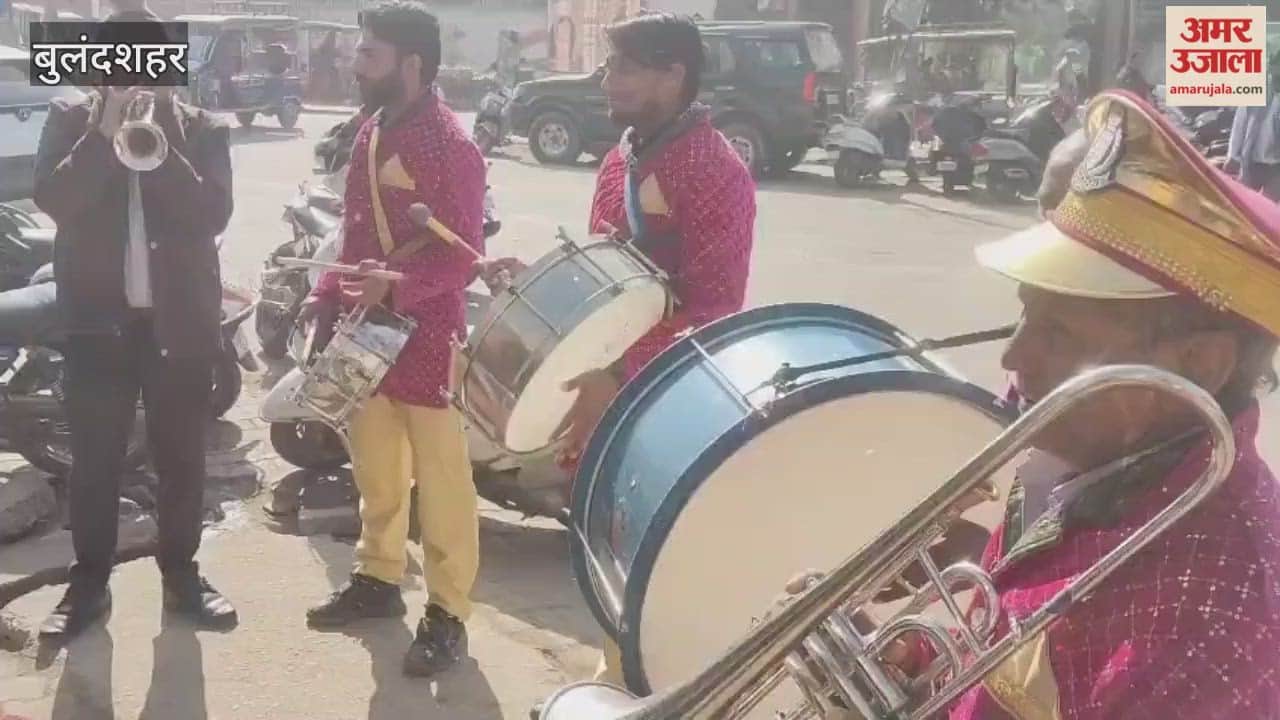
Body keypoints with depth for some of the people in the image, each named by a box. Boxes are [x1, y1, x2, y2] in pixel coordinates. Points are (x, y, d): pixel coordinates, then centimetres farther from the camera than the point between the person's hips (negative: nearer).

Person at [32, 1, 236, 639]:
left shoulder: (202, 129, 4)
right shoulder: (71, 119, 5)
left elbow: (213, 214, -11)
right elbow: (52, 199, -11)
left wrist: (158, 141, -18)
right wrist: (106, 132, -17)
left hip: (180, 317, 0)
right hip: (98, 316, 0)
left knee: (181, 455, 9)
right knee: (93, 457, 6)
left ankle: (181, 572, 23)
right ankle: (89, 581, 18)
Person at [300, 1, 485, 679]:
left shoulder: (450, 145, -15)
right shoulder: (369, 134, 12)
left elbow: (462, 255, -19)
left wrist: (394, 286, -32)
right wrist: (327, 294, 9)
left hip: (425, 331, -9)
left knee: (440, 477, 0)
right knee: (373, 465, 19)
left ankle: (447, 613, 9)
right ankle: (378, 577, 35)